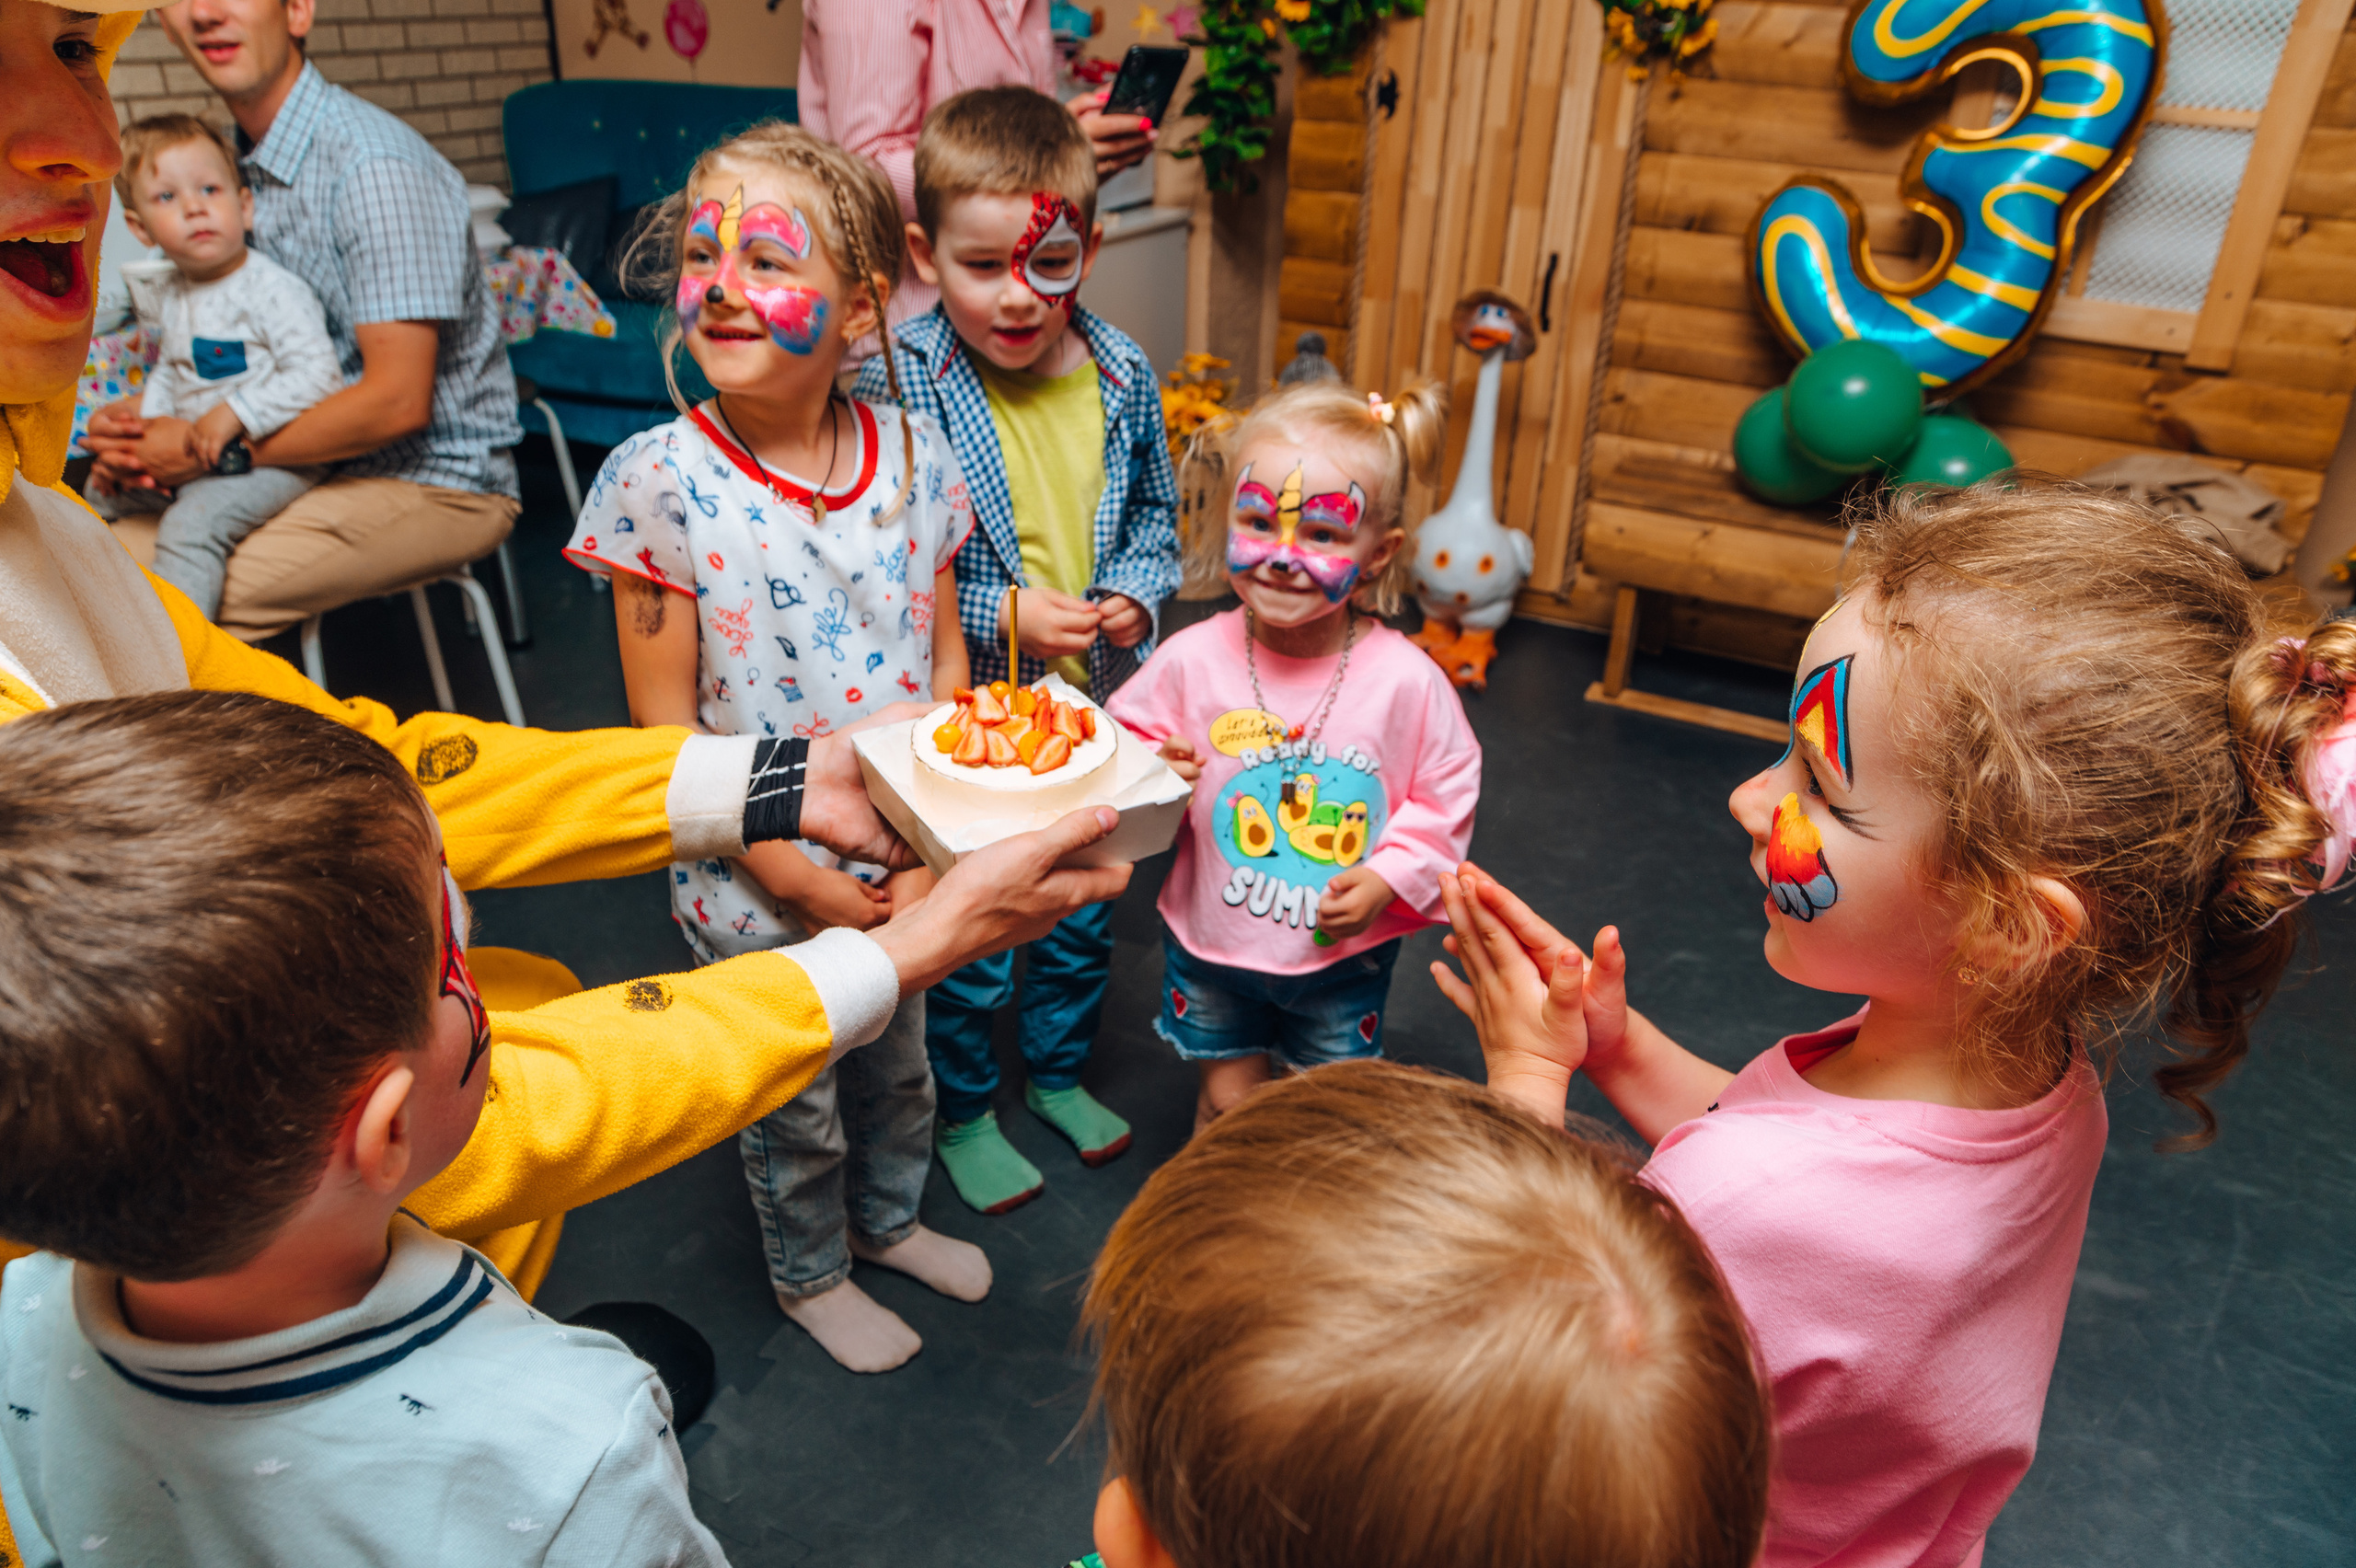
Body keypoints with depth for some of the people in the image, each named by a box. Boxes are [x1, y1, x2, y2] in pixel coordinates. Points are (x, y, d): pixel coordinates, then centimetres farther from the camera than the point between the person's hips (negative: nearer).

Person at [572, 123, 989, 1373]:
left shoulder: (913, 453, -7)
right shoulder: (658, 481, -17)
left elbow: (945, 658, -1)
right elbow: (665, 722, -13)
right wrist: (798, 876, -16)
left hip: (896, 863, 4)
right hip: (755, 881, -3)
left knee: (897, 1066, 25)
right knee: (794, 1101, 17)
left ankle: (888, 1218, 54)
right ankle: (809, 1273, 46)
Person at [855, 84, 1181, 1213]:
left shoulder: (1120, 374, -4)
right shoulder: (898, 385, -18)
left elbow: (1154, 511, 10)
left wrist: (1135, 592, -8)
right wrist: (1000, 615, -22)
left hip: (1094, 706, 5)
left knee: (1085, 910, 21)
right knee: (964, 940, 11)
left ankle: (1059, 1069, 47)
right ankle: (962, 1111, 36)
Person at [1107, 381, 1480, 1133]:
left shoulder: (1404, 678, -19)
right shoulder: (1191, 660, -16)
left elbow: (1448, 794, -6)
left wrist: (1388, 879, -16)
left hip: (1344, 954, 0)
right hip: (1211, 940, 1)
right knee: (1226, 1104, 20)